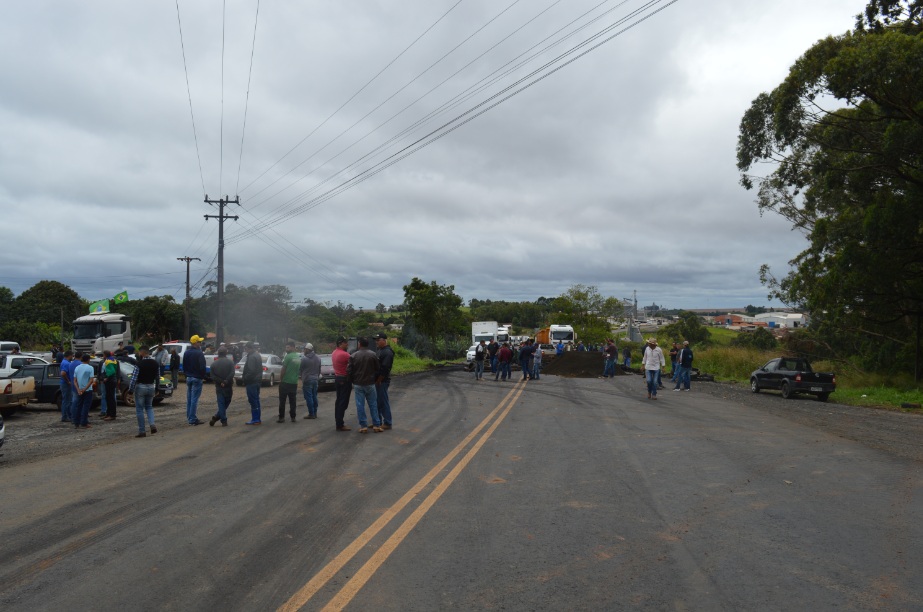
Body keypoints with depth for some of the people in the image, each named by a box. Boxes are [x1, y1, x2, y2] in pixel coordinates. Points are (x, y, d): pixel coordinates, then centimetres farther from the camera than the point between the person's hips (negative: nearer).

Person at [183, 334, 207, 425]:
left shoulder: (186, 352, 9)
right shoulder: (199, 353, -17)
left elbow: (184, 365, 16)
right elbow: (202, 367, -19)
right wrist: (203, 376, -5)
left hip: (188, 378, 8)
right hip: (197, 378, -8)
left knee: (189, 398, 14)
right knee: (194, 399, -6)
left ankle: (189, 417, 20)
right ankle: (193, 419, -5)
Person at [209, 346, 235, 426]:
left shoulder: (214, 363, 5)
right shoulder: (230, 362, -1)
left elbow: (212, 376, -4)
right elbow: (232, 374, -14)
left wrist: (221, 381, -8)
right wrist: (226, 381, -14)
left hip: (219, 387, 2)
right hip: (228, 387, -1)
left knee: (221, 404, 5)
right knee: (226, 404, 10)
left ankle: (224, 421, 0)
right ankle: (216, 418, 2)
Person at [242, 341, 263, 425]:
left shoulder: (252, 357, -18)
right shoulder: (258, 355, 14)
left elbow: (251, 371, -24)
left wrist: (244, 378, -13)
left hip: (252, 382, -10)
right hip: (257, 381, 10)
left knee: (253, 400, -5)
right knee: (256, 400, 14)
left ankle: (255, 419, -3)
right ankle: (258, 419, 18)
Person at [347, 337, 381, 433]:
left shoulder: (353, 356, -5)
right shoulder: (373, 355, -5)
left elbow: (349, 371, -4)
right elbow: (377, 369, -1)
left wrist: (352, 381, 10)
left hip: (358, 384, 0)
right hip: (370, 384, 0)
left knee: (360, 405, 5)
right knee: (373, 404, 7)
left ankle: (363, 426, 4)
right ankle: (376, 425, 8)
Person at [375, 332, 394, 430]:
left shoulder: (387, 352, -17)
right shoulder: (380, 350, 15)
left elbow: (385, 369, -23)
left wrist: (378, 381, -18)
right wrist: (376, 380, 15)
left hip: (382, 381, -10)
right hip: (378, 381, 10)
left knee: (383, 402, -4)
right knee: (377, 401, 15)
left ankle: (387, 423, 4)